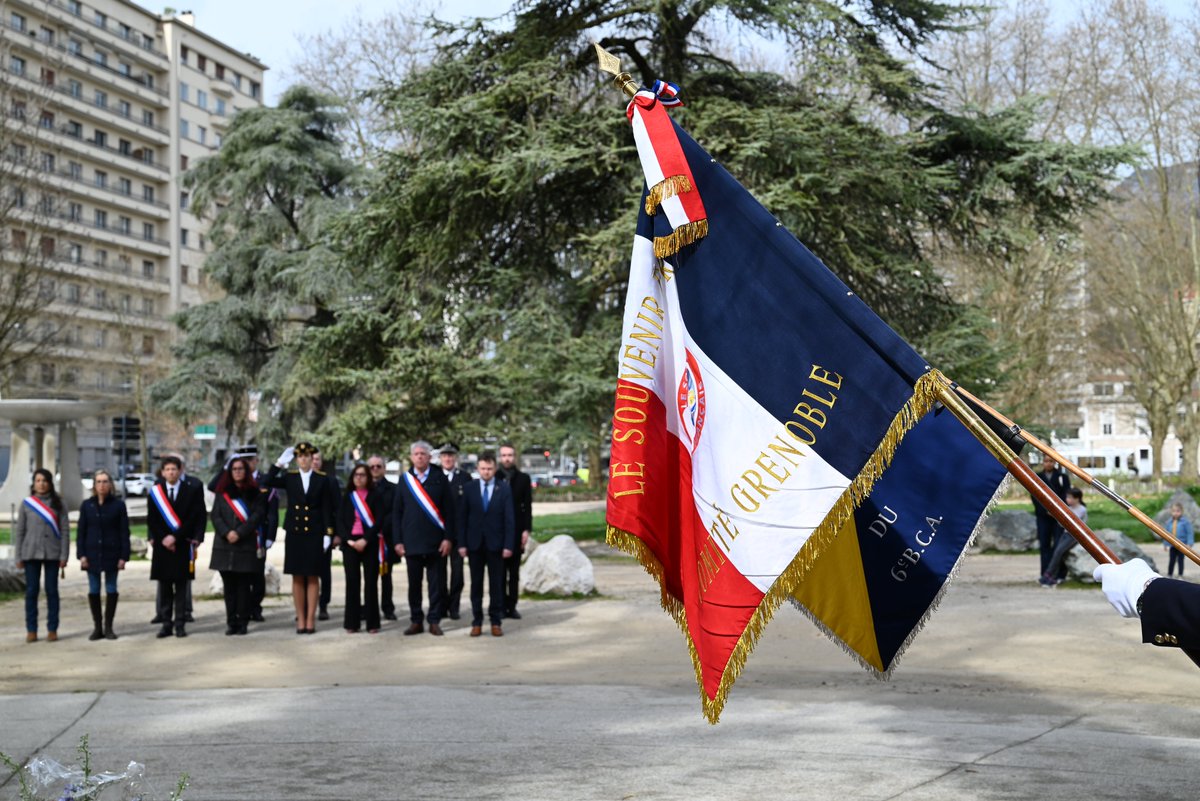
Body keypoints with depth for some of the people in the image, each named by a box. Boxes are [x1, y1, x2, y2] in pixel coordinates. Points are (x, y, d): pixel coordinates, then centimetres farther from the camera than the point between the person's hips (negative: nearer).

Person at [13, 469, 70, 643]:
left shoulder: (58, 504, 3)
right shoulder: (26, 504, 4)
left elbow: (65, 530, 1)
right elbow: (19, 531, 5)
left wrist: (64, 555, -5)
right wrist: (18, 557, 0)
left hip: (52, 553, 0)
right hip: (31, 553, 0)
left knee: (52, 590, 2)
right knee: (31, 591, 1)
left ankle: (52, 629, 8)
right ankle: (31, 630, 6)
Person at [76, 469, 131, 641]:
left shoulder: (118, 505, -1)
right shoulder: (87, 505, 4)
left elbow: (124, 532, -1)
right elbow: (81, 531, 5)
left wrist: (123, 556, -7)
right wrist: (81, 554, -4)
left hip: (111, 554, -2)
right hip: (92, 553, 2)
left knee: (111, 590, 4)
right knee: (94, 591, 5)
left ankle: (108, 627, 10)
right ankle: (97, 627, 11)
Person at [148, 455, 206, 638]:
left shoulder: (192, 490, 1)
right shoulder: (155, 491, 6)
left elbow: (193, 518, -5)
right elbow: (151, 520, 5)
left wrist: (175, 537, -11)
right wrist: (161, 539, -6)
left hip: (183, 545, -2)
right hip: (162, 545, 2)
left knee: (181, 587, 0)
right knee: (165, 587, 4)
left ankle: (180, 624, 3)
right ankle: (167, 624, 7)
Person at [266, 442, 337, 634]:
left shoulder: (323, 480, 2)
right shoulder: (289, 478, 6)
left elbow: (327, 509, 0)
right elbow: (268, 482, -9)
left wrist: (328, 534, -5)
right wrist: (280, 463, -12)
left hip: (314, 534, -2)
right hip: (294, 533, 2)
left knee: (312, 577, 2)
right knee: (297, 578, 4)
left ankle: (310, 619, 5)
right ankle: (300, 619, 9)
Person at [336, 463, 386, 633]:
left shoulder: (375, 496, 2)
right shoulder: (347, 497, 10)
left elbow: (379, 521, -5)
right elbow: (340, 521, 6)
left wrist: (365, 540, -14)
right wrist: (348, 540, -9)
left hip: (370, 543, -2)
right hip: (350, 543, 2)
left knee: (370, 582, -1)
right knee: (352, 582, 1)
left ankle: (372, 622, 2)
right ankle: (352, 622, 5)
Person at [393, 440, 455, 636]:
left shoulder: (440, 479, 2)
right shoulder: (404, 481, 7)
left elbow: (449, 510, 0)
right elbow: (396, 513, 7)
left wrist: (447, 538, -6)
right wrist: (397, 541, 0)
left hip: (435, 541, -1)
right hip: (411, 542, 1)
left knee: (435, 583, 2)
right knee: (414, 583, 6)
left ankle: (434, 621, 9)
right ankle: (416, 621, 14)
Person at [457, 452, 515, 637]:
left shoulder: (504, 489, 0)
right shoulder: (469, 488, 3)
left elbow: (509, 518, -2)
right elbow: (463, 517, 3)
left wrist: (508, 545, -8)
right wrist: (462, 543, -3)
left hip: (495, 543, -1)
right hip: (475, 543, 1)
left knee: (496, 584, 4)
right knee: (476, 583, 6)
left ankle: (495, 621, 11)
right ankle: (477, 621, 11)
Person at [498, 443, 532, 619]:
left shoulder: (523, 479, 6)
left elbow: (527, 506, 4)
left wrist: (526, 530, -4)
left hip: (517, 530, 1)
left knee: (514, 572, 3)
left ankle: (512, 607, 6)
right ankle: (501, 606, 5)